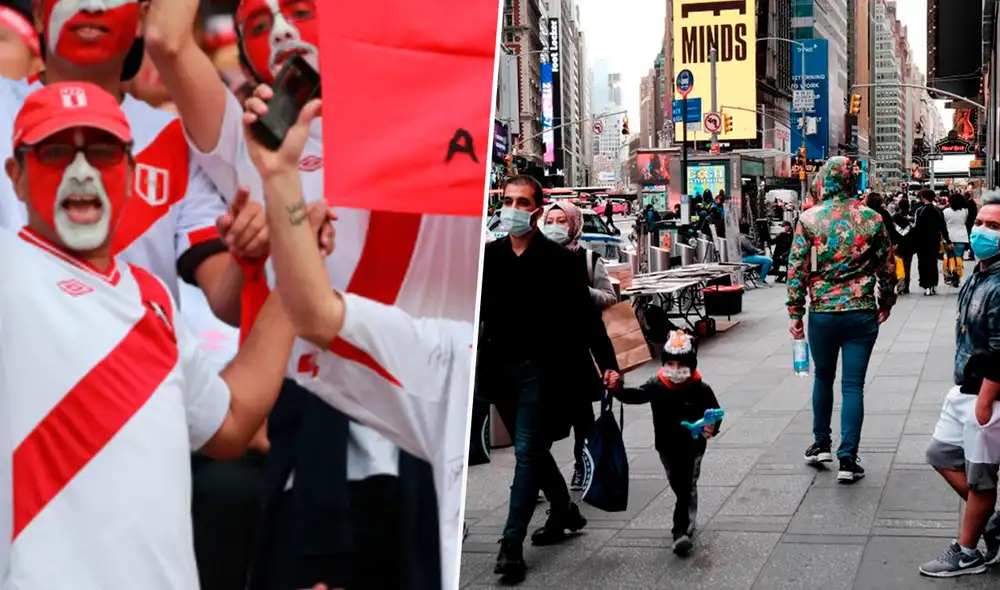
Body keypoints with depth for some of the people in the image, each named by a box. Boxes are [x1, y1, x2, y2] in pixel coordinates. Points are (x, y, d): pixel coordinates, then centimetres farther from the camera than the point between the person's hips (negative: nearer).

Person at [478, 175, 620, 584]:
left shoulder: (561, 260, -6)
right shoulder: (488, 256, 4)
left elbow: (585, 316, -6)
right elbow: (475, 311, 7)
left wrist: (608, 363, -10)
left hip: (541, 370, -5)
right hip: (500, 368, 5)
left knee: (527, 452, -7)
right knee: (533, 450, 17)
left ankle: (512, 544, -5)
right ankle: (564, 511, 37)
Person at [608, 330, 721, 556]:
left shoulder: (701, 390, -15)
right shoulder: (657, 386, -8)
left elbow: (715, 413, -9)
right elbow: (635, 396, -14)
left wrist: (712, 428, -30)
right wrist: (617, 389, -33)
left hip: (692, 447, -4)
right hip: (667, 447, 4)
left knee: (687, 489, -5)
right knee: (679, 487, 19)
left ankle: (683, 531, -9)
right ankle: (687, 524, 38)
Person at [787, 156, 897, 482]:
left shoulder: (809, 219, -5)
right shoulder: (872, 219, -2)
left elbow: (797, 270, -6)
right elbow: (887, 268, 4)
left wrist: (794, 314, 1)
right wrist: (886, 304, 19)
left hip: (822, 314, 0)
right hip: (862, 313, 0)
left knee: (823, 377, 20)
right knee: (853, 385, 3)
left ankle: (821, 444, 29)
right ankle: (847, 459, 1)